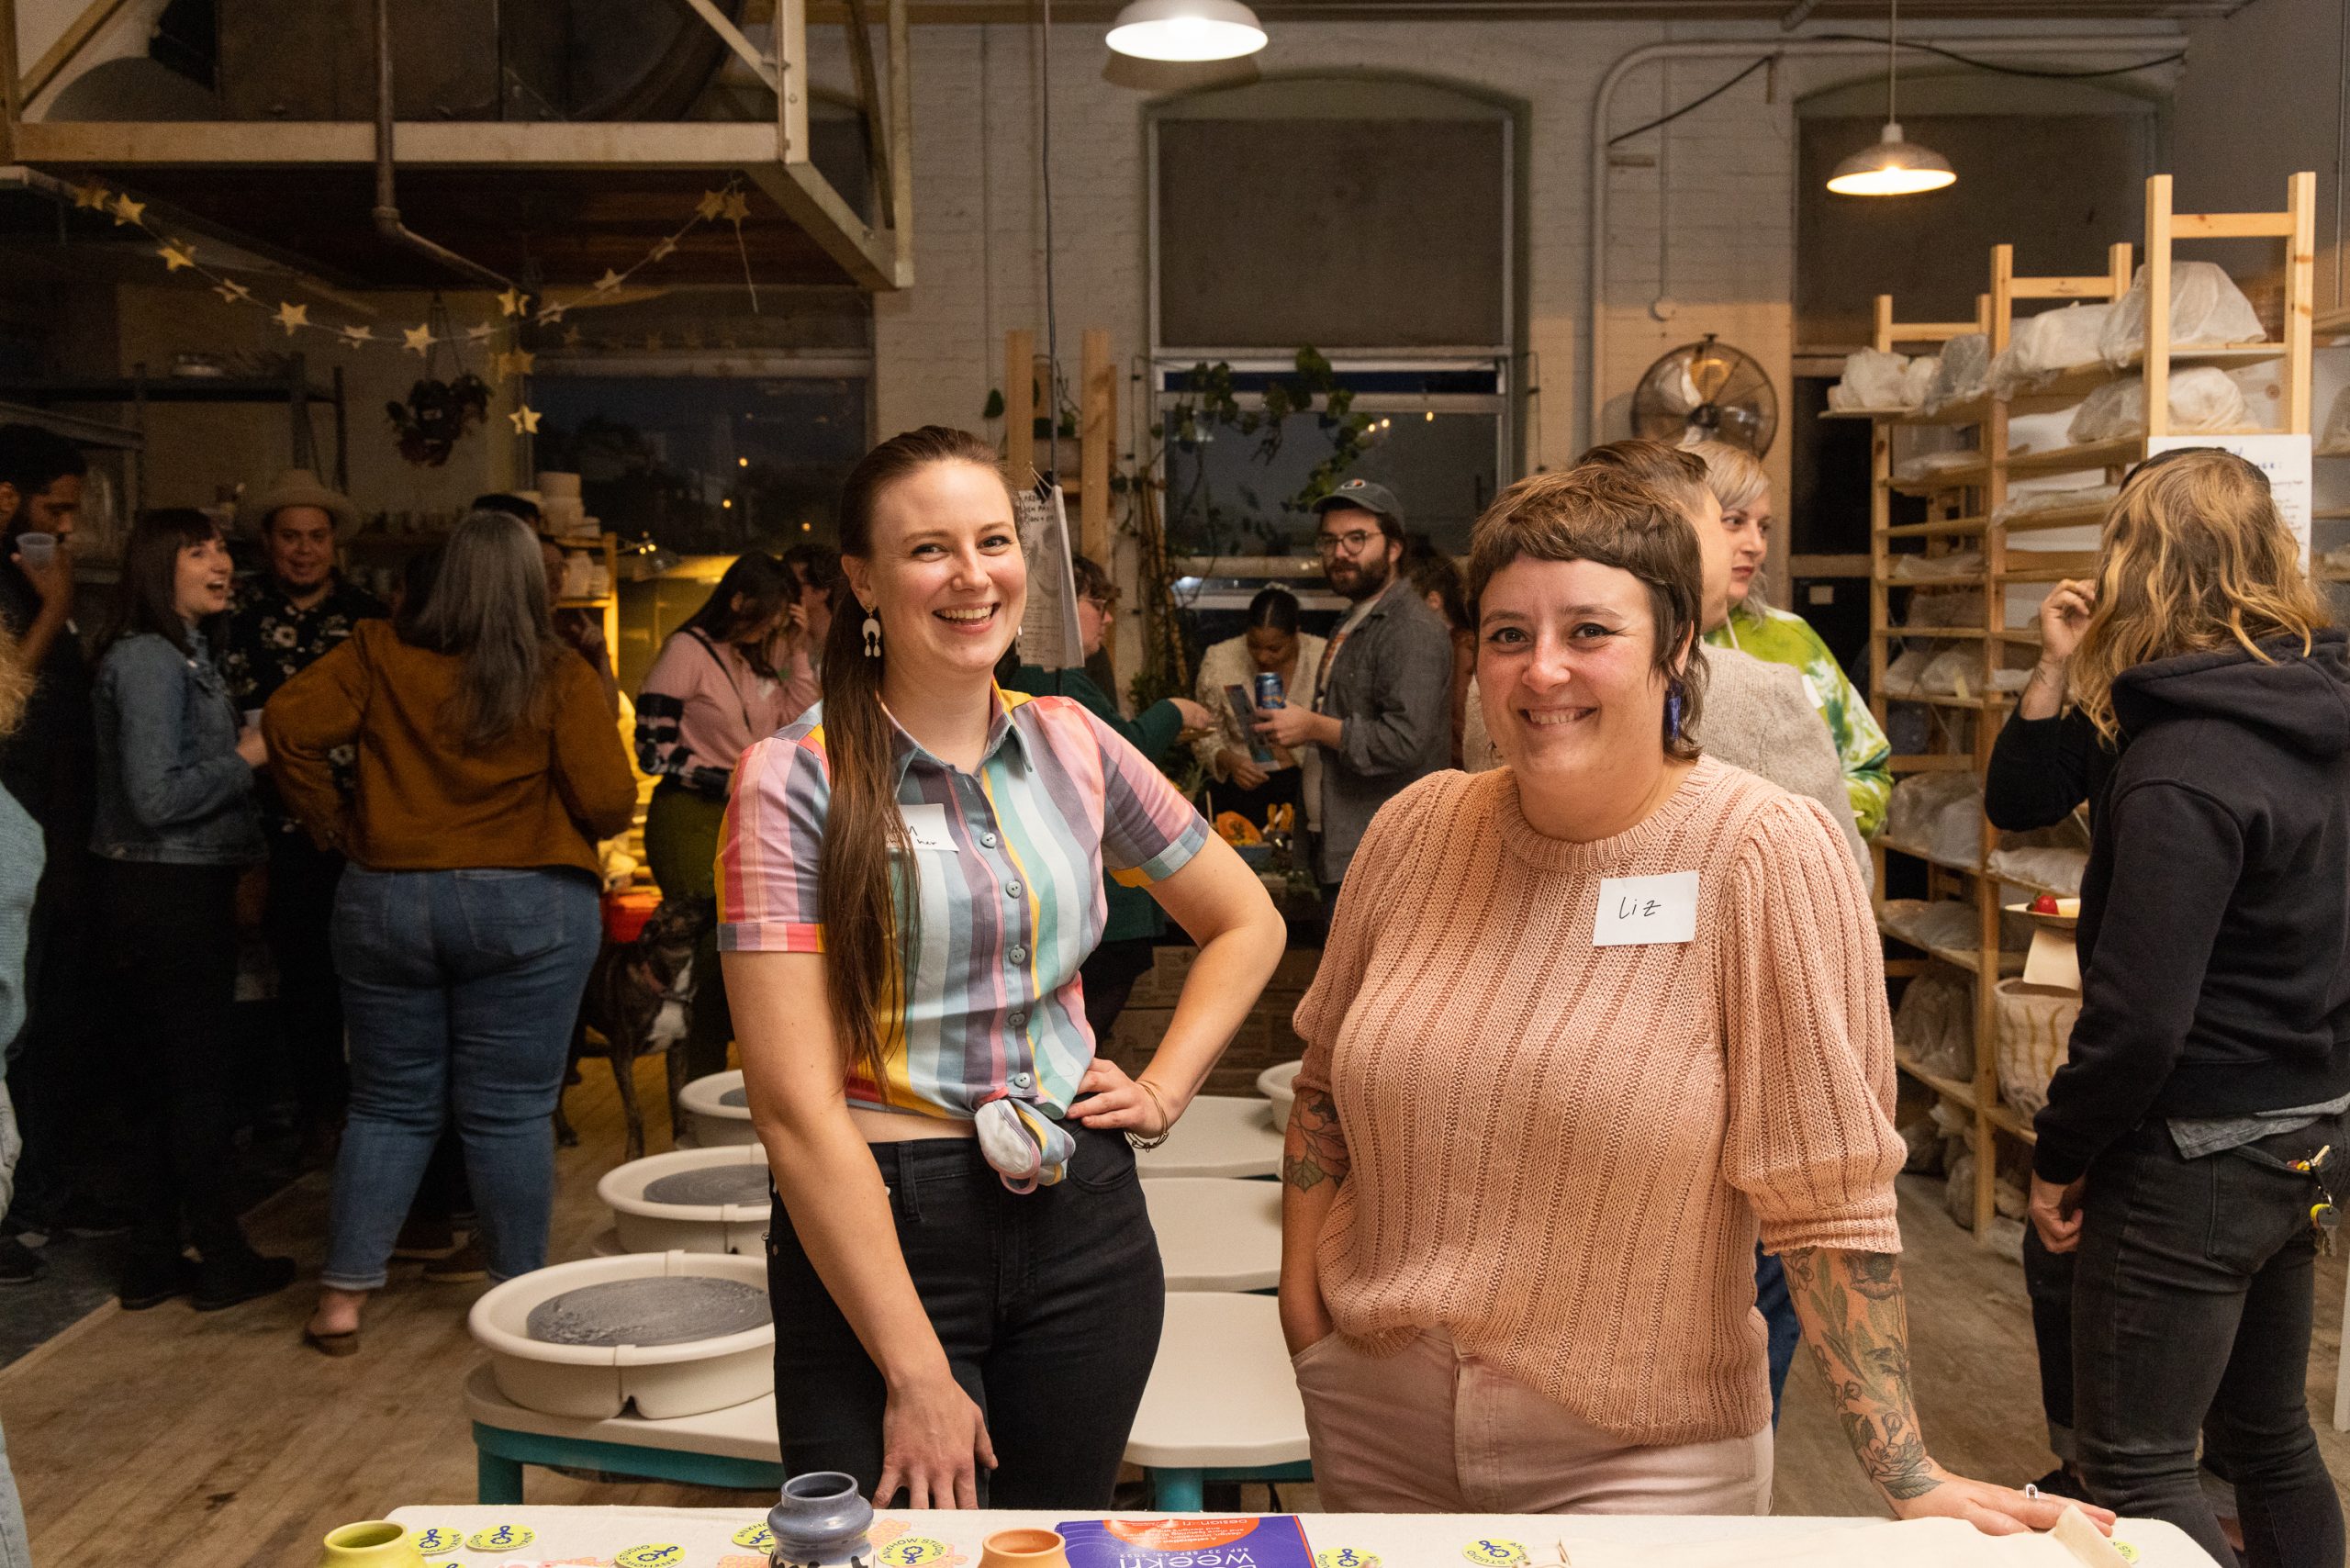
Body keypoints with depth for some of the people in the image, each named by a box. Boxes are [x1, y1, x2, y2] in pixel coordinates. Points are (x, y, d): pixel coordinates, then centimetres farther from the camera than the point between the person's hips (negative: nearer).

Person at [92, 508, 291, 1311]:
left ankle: (154, 1260, 22)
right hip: (168, 892, -9)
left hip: (187, 889, 9)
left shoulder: (183, 655, 15)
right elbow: (155, 798, -21)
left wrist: (246, 855, 10)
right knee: (197, 1075, 1)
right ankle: (224, 1260, 12)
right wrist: (247, 758, -12)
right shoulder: (149, 660, -15)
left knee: (166, 1078, 13)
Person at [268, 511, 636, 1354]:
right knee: (510, 1110, 5)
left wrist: (334, 822, 4)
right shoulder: (560, 677, -8)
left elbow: (290, 723, -7)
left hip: (384, 899, 3)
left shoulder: (379, 654, 0)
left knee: (388, 1103, 14)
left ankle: (341, 1299, 17)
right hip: (529, 905, -2)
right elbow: (609, 803, -10)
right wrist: (562, 834, 11)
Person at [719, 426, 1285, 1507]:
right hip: (877, 1233, -4)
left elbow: (1246, 923, 18)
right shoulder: (795, 782, -10)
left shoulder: (1071, 746, 4)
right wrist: (918, 1372, -16)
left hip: (1083, 1224, 4)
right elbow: (794, 1105, -15)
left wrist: (1163, 1090, 4)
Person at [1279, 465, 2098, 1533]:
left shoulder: (1764, 855, -17)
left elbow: (1828, 1201, -15)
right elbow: (1325, 1082, 9)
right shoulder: (1416, 830, -4)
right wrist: (1303, 1305, 4)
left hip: (1636, 1456, -4)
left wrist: (1906, 1477, -13)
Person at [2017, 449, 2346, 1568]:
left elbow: (2139, 1016, -24)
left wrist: (2060, 1157, -12)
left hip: (2197, 1155, -9)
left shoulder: (2182, 767, -23)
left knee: (2135, 1470, 4)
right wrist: (2089, 696, 6)